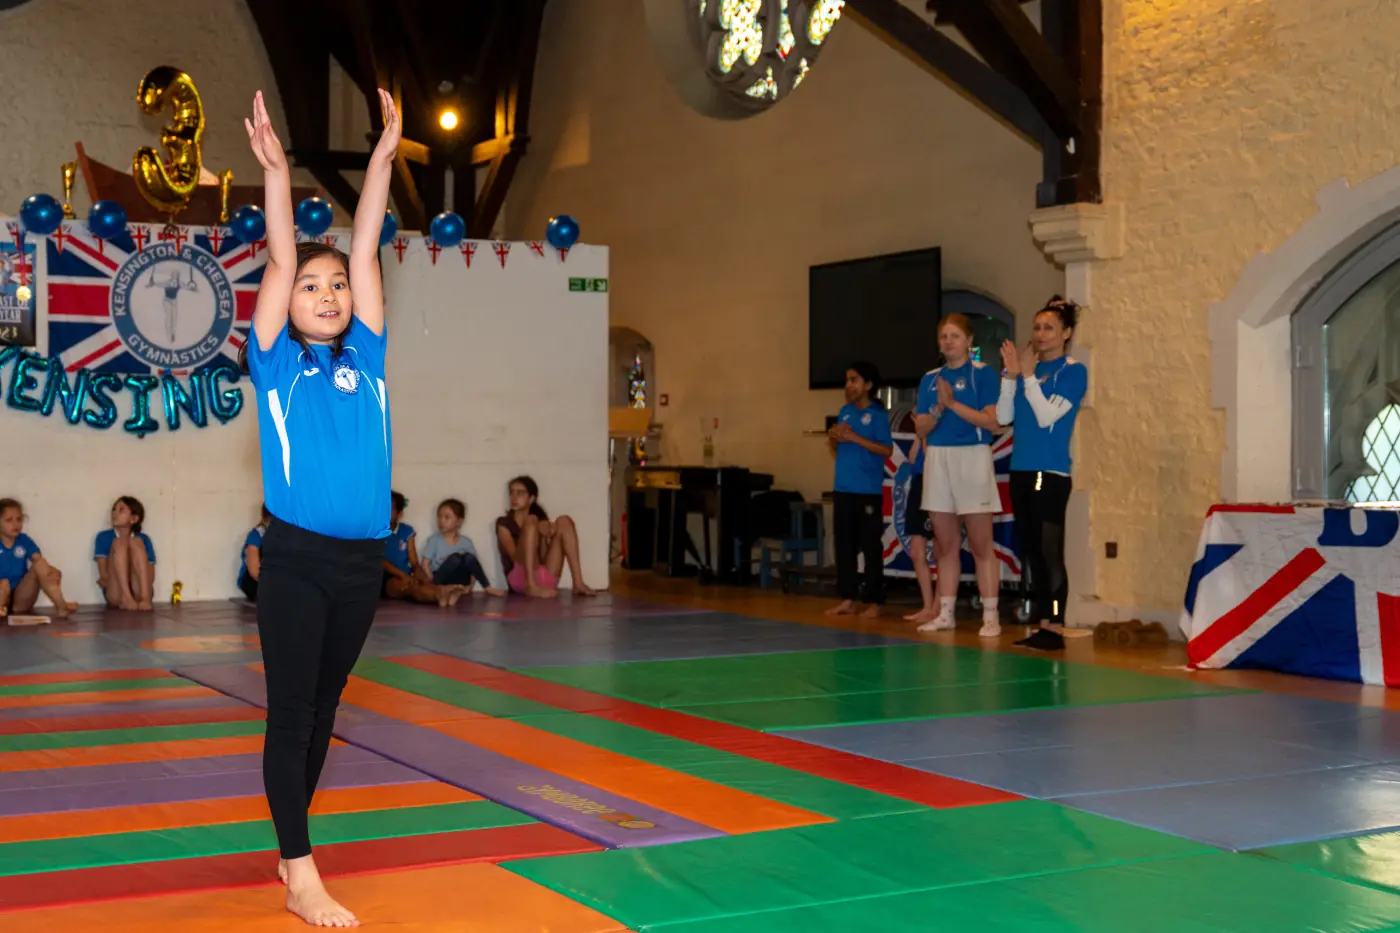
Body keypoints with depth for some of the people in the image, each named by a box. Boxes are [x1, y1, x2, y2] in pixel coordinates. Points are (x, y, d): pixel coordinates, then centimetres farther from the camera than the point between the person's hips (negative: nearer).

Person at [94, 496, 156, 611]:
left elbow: (151, 576, 4)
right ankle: (125, 597, -38)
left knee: (136, 542, -14)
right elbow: (103, 574, 2)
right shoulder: (103, 537, 11)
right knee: (120, 542, -15)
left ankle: (145, 597, -36)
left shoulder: (143, 539, 13)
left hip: (139, 593, 1)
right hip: (115, 593, -1)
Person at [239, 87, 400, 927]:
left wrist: (385, 154, 5)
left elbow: (365, 251, 7)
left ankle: (291, 846, 27)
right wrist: (276, 171, -11)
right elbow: (282, 261, -5)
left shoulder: (364, 358, 9)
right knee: (291, 712, -1)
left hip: (363, 558, 4)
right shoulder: (275, 363, 2)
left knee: (323, 709, 14)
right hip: (296, 558, -4)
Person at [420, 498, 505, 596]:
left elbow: (473, 565, 5)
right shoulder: (434, 540, -2)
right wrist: (434, 584, -15)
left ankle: (488, 588, -23)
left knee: (468, 557, -26)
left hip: (459, 582, 2)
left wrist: (470, 586, -10)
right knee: (455, 558, -29)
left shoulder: (466, 542, 3)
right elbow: (425, 565, -4)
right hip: (441, 581, -2)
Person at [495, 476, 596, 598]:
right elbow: (515, 556, -7)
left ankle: (578, 583, -17)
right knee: (531, 521, -20)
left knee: (564, 522, -3)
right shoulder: (504, 523, 9)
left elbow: (543, 558, 5)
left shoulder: (541, 523, 22)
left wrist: (544, 537, -13)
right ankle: (531, 586, -37)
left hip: (544, 579, 4)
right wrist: (538, 534, -18)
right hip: (520, 578, -4)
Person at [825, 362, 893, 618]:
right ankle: (847, 598, 13)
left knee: (871, 546, -2)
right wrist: (834, 439, -2)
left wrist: (854, 438, -17)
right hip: (843, 489, 6)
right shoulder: (844, 411, 13)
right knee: (844, 545, 7)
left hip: (868, 491, -6)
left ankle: (874, 601, 2)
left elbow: (887, 450, -13)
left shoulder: (878, 414, -5)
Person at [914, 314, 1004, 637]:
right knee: (945, 546, 9)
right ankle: (945, 613, 14)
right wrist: (938, 409, -11)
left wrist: (954, 404, -17)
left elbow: (992, 421, -11)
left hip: (972, 458, -5)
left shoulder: (983, 373, -2)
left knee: (980, 545, -4)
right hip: (937, 460, 5)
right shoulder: (930, 379, 13)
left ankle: (990, 616, -2)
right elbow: (921, 428, 8)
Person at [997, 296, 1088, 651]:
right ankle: (1040, 623, 14)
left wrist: (1028, 376, -12)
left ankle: (1054, 628, -6)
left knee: (1049, 551, -8)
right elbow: (1004, 417, 6)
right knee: (1031, 552, 9)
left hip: (1051, 474, -6)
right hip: (1021, 471, 6)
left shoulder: (1073, 371, -3)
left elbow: (1047, 416, -14)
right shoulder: (1028, 367, 12)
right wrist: (1011, 374, -2)